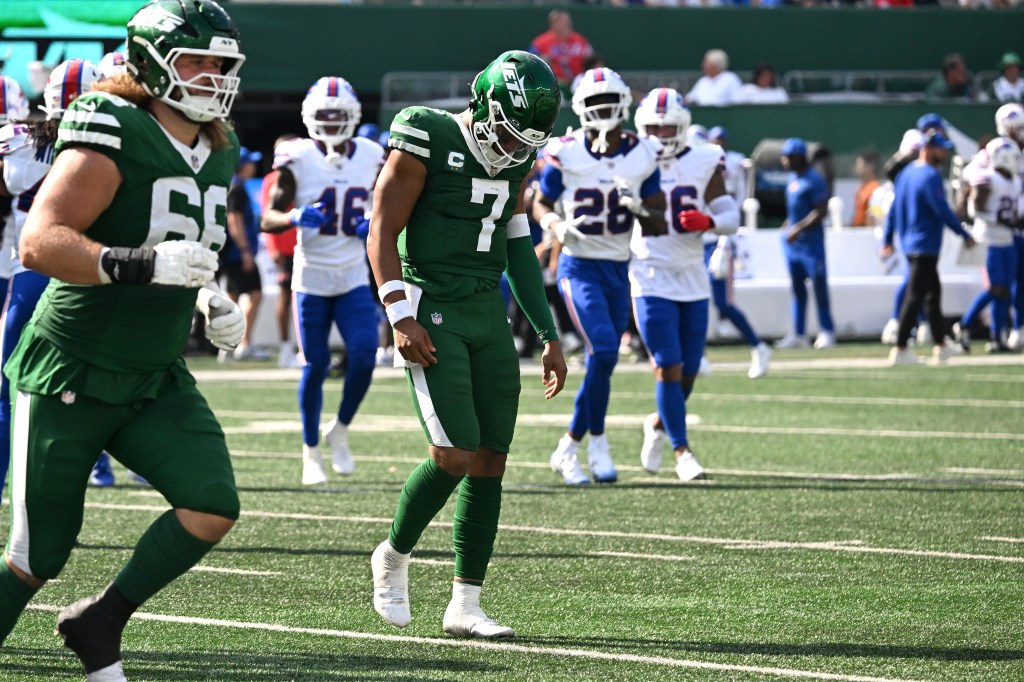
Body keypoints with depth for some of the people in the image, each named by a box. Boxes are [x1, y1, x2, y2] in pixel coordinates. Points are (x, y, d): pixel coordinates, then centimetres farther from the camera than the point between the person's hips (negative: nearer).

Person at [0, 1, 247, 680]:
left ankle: (99, 622, 6)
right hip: (69, 381, -7)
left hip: (155, 383, 7)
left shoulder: (216, 154, 7)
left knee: (212, 509, -13)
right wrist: (144, 264, -39)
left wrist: (216, 302, 7)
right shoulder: (114, 140, -19)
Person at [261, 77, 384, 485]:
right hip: (311, 278, -3)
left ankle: (340, 430, 13)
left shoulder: (370, 158, 4)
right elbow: (269, 219, -5)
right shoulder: (297, 160, -7)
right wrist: (295, 217, -27)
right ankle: (310, 452, 16)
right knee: (316, 365, 0)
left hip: (354, 279, 3)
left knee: (364, 355, -11)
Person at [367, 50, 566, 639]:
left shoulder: (518, 160, 10)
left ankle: (465, 606, 8)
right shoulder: (428, 141, -11)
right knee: (455, 454, -16)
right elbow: (382, 233, -10)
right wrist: (401, 317, -18)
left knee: (491, 461, 1)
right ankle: (394, 556, 10)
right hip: (432, 314, -7)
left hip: (488, 313, 7)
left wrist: (549, 336, 16)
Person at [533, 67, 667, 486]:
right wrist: (556, 226, -14)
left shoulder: (642, 156, 0)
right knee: (603, 352, -20)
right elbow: (541, 204, 7)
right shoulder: (565, 154, -8)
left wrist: (640, 209, -17)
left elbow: (658, 226, 4)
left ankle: (570, 447, 20)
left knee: (603, 363, 6)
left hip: (618, 271, 4)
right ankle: (597, 443, -4)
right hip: (579, 267, -4)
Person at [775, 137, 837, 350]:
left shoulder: (814, 180, -15)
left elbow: (821, 211, -19)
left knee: (819, 287, -3)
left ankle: (826, 332, 3)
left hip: (810, 241, -9)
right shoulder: (793, 179, 12)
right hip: (792, 241, 9)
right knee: (797, 288, 11)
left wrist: (799, 228, -22)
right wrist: (788, 225, 13)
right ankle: (798, 335, 14)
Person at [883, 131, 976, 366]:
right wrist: (965, 234, -12)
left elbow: (894, 208, 14)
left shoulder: (906, 173, 11)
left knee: (933, 293, 17)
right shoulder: (930, 176, -16)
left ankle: (941, 346, 22)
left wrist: (888, 239, 19)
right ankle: (900, 349, -9)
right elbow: (942, 211, -19)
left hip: (909, 243, 10)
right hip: (925, 246, -10)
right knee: (915, 296, -8)